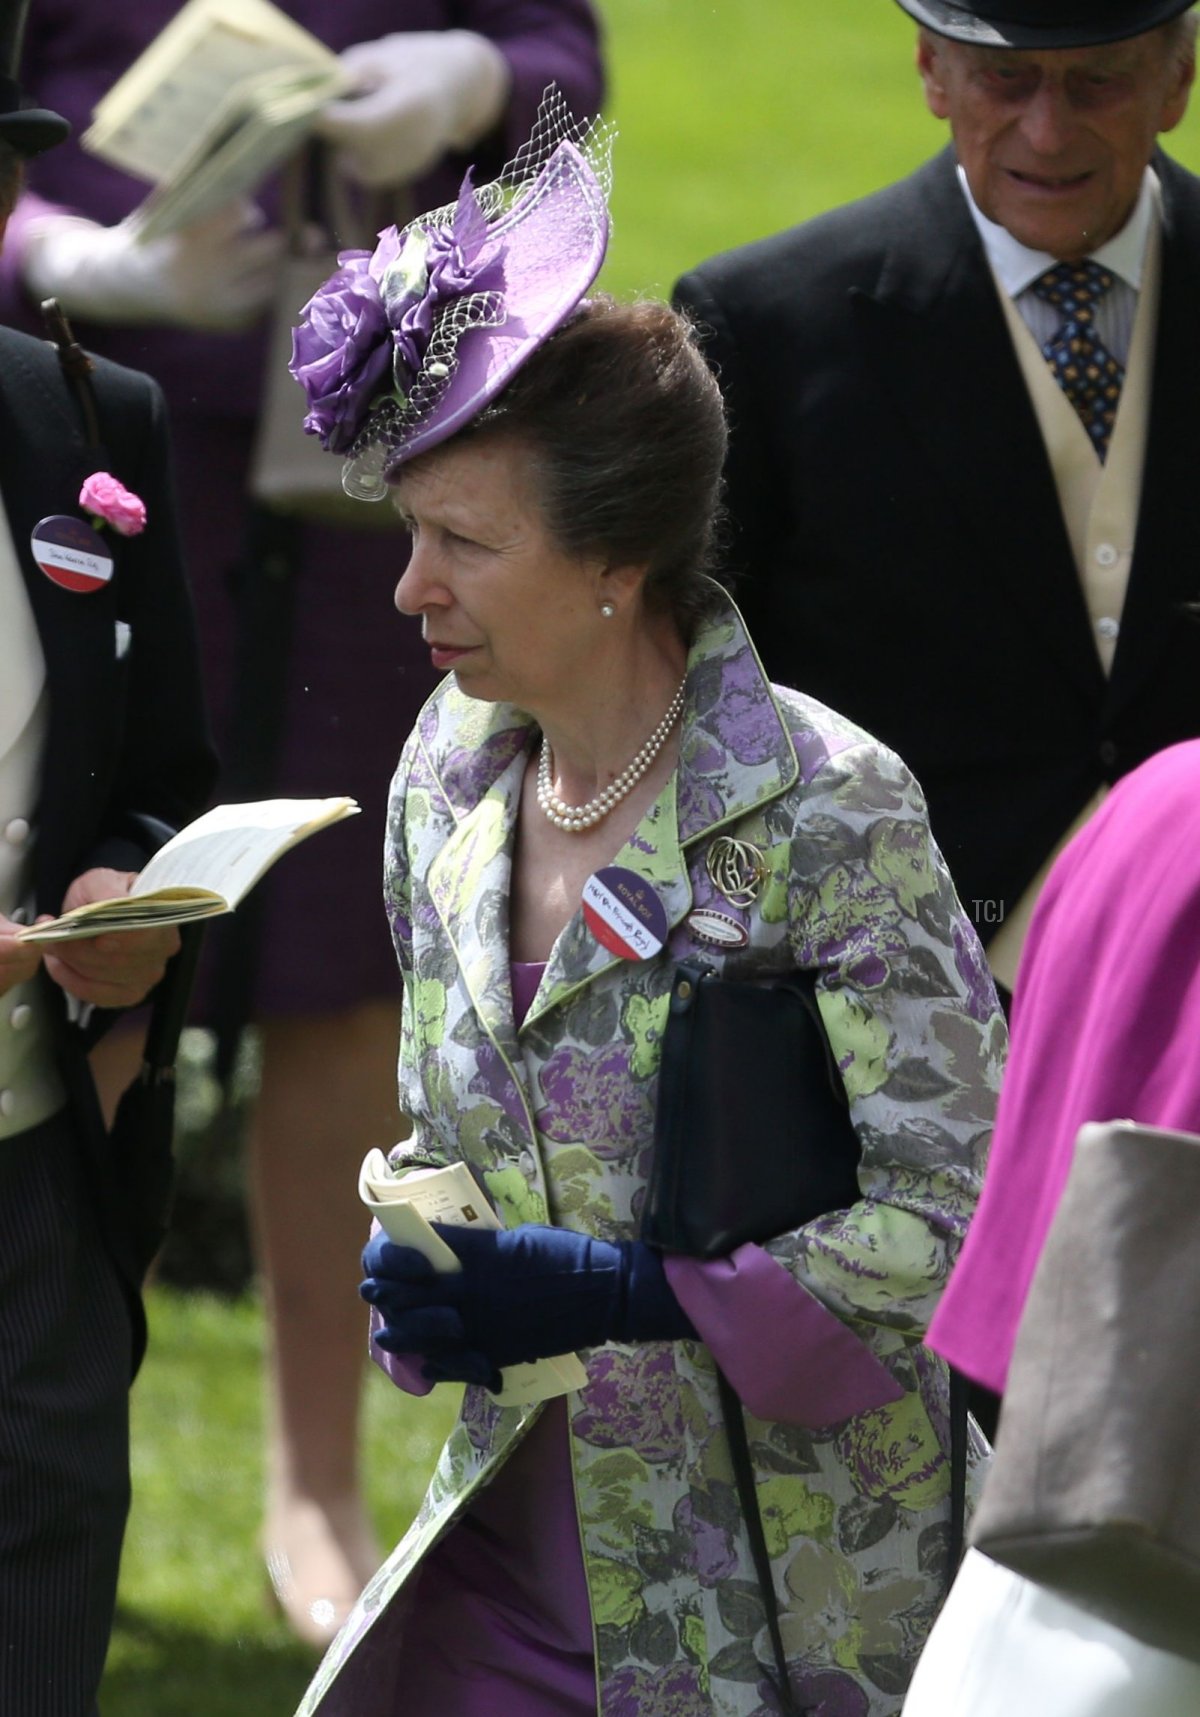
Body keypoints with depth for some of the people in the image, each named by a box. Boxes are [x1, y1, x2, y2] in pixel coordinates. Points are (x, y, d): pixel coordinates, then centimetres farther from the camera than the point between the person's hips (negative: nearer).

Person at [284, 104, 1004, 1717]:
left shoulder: (827, 813, -17)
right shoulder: (452, 772, 4)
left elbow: (944, 1230, -17)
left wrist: (621, 1293, -24)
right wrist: (423, 1278, -4)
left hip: (785, 1575, -6)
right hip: (528, 1512, 6)